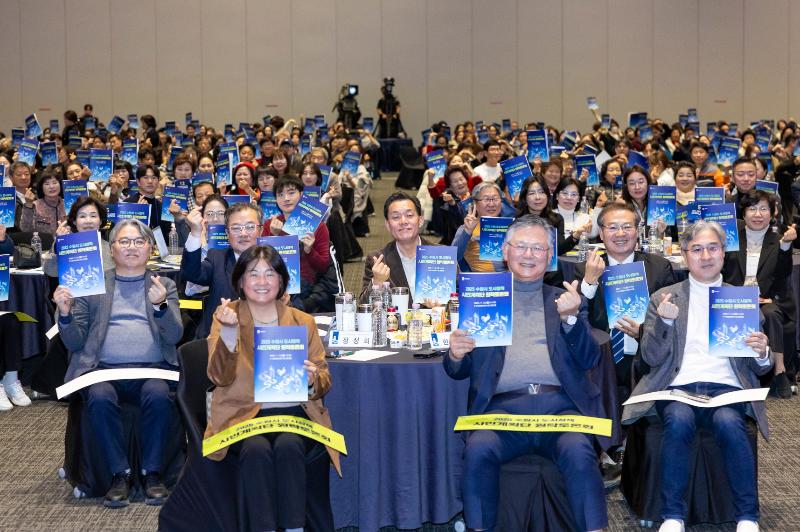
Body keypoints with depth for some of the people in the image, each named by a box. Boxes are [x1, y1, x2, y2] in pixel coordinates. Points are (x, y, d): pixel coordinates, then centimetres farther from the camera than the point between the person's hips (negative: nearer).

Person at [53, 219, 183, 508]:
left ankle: (152, 472, -17)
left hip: (152, 369, 0)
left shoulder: (165, 286, 17)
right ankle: (120, 473, -18)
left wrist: (161, 305, -18)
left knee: (158, 395, -32)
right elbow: (74, 343, 12)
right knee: (99, 398, -32)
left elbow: (174, 335, 2)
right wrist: (65, 313, -8)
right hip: (105, 369, 0)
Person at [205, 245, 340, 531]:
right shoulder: (225, 317, 8)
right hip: (243, 414, -1)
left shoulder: (303, 322, 13)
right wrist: (229, 331, -21)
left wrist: (312, 379, -12)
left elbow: (325, 381, 12)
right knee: (256, 450, -33)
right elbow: (220, 378, -6)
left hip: (293, 413, 1)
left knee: (288, 446, -32)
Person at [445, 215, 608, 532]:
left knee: (578, 452, -31)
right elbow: (458, 371, 15)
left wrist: (571, 318, -9)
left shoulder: (565, 300, 21)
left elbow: (589, 360, 9)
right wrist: (455, 354, -9)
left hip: (559, 405, 0)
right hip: (503, 407, 0)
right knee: (479, 449, -31)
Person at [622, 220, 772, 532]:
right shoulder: (663, 298, 14)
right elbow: (651, 358, 5)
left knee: (729, 422, -34)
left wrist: (762, 354, -8)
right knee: (679, 420, -35)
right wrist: (664, 321, -13)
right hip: (678, 386, 0)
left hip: (726, 387, 0)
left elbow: (759, 368, 16)